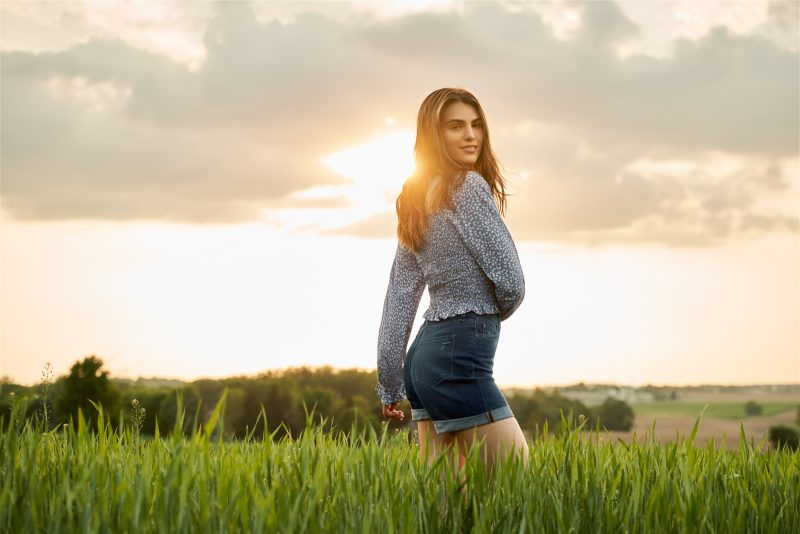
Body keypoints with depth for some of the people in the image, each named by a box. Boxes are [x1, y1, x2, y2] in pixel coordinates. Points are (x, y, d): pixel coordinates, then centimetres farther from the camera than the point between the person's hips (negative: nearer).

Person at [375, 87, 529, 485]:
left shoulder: (417, 200, 15)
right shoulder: (469, 186, -10)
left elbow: (399, 298, 15)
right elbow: (511, 281, -13)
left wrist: (390, 384, 17)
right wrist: (495, 311, 11)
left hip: (425, 353, 9)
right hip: (460, 357, -9)